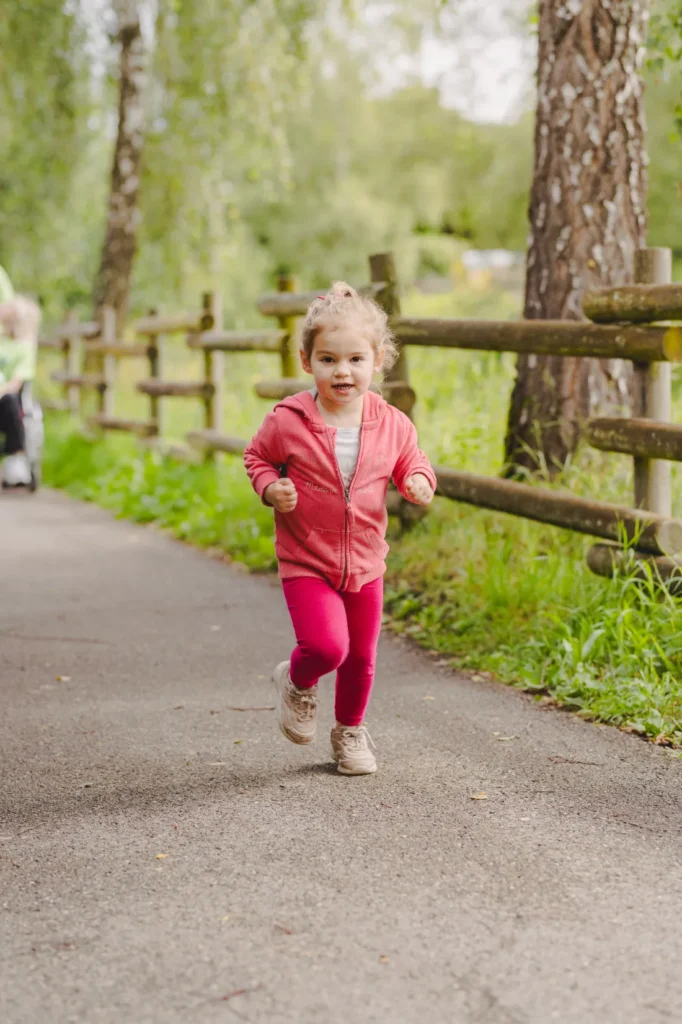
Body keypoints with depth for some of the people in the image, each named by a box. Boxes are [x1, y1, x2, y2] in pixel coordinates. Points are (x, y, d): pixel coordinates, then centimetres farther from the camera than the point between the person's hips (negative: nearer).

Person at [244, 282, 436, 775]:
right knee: (327, 646, -21)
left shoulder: (392, 424, -5)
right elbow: (256, 457, 3)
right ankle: (297, 681, 15)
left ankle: (351, 731, 42)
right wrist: (272, 488, -17)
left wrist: (420, 484, -13)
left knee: (361, 658, 15)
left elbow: (412, 463, 10)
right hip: (306, 563, -3)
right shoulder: (287, 422, -13)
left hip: (365, 563, 4)